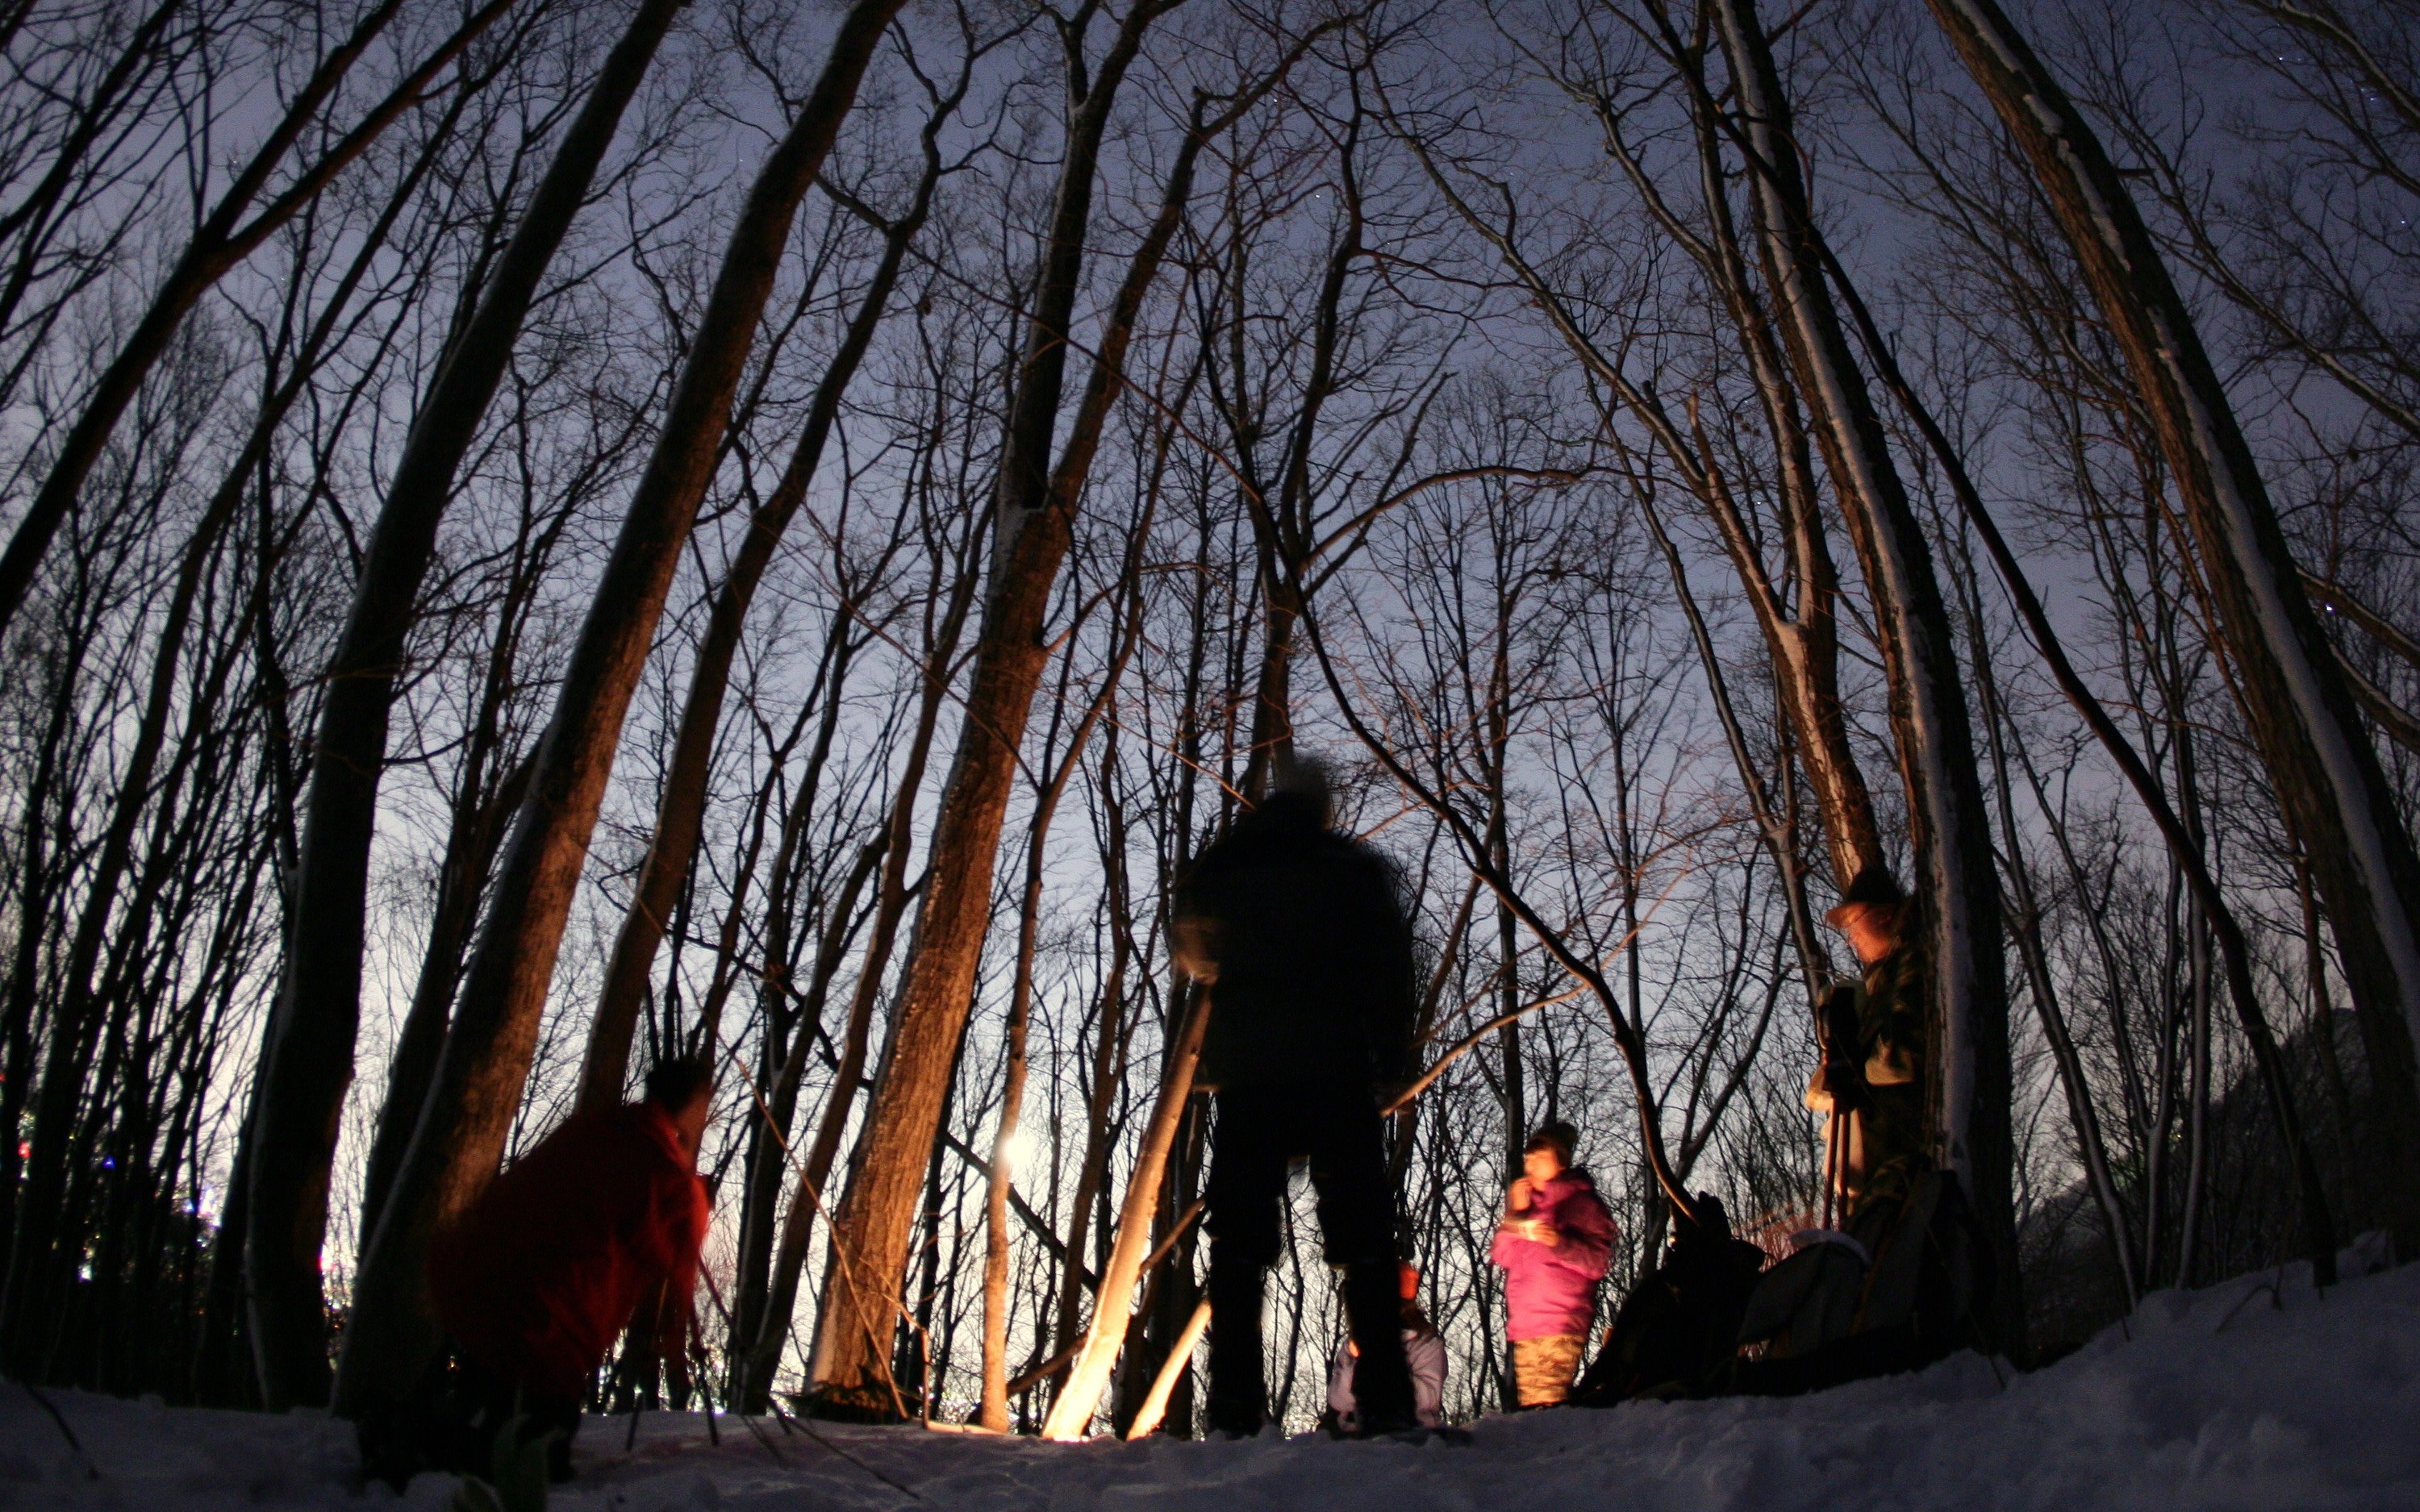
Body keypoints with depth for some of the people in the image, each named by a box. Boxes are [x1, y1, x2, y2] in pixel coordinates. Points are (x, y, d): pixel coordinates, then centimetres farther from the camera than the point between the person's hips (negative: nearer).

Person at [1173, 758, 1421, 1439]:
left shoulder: (1221, 864, 12)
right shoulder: (1356, 867, 7)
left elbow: (1194, 955, 25)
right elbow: (1390, 967, 1)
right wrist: (1391, 1061, 5)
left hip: (1245, 1074, 1)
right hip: (1336, 1071, -1)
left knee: (1238, 1244, 1)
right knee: (1364, 1241, 1)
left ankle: (1235, 1415, -5)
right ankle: (1386, 1406, -7)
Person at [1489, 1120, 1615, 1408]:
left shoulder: (1581, 1203, 4)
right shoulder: (1527, 1202, 22)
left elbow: (1598, 1262, -7)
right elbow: (1501, 1256, 14)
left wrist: (1560, 1243, -21)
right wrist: (1515, 1214, 4)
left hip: (1560, 1324, -6)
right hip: (1522, 1325, 6)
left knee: (1548, 1405, -17)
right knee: (1529, 1404, 3)